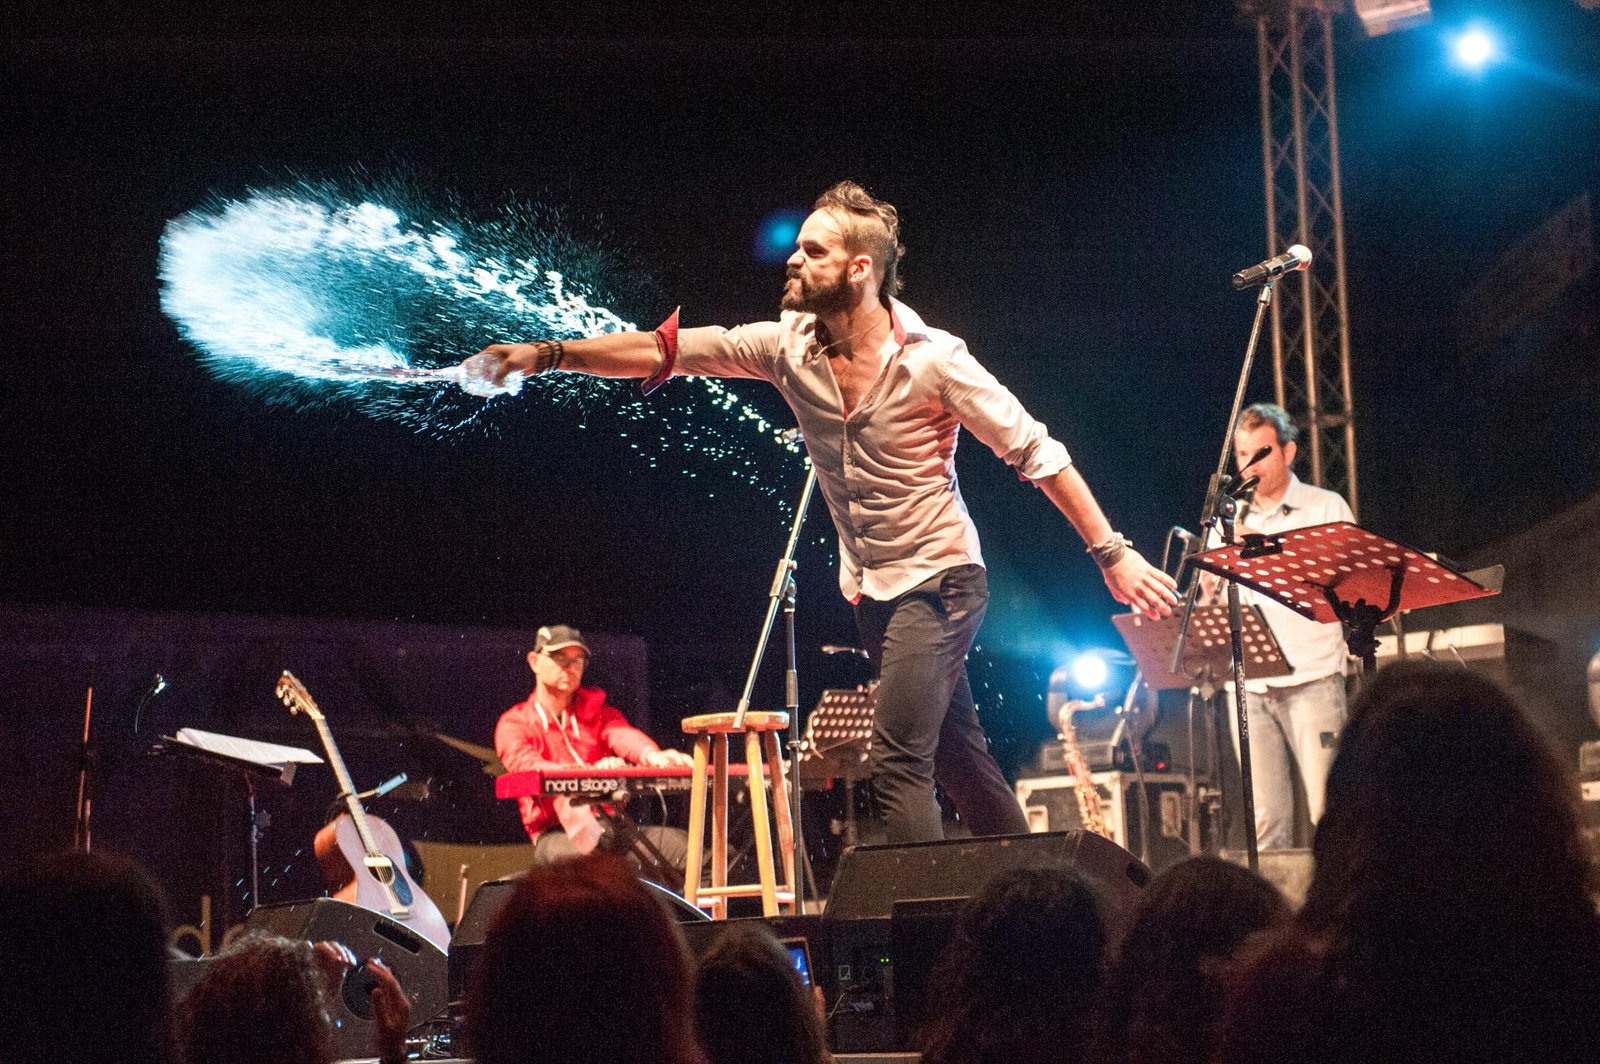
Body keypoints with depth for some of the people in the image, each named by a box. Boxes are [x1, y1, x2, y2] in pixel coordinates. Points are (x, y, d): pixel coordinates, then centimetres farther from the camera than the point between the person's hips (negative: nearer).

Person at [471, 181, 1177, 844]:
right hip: (870, 589, 7)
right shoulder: (790, 346, -3)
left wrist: (1111, 553, -16)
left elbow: (1037, 453, -14)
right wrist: (548, 354, -15)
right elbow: (663, 350, -5)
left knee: (897, 761, -17)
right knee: (959, 760, 14)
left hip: (937, 579, -7)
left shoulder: (933, 359, -18)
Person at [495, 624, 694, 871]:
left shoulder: (597, 711, 18)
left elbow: (623, 735, -5)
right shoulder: (514, 724, 6)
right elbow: (527, 766, -16)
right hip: (556, 834, -4)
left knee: (680, 843, -23)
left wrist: (652, 756, -32)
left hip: (610, 825, 4)